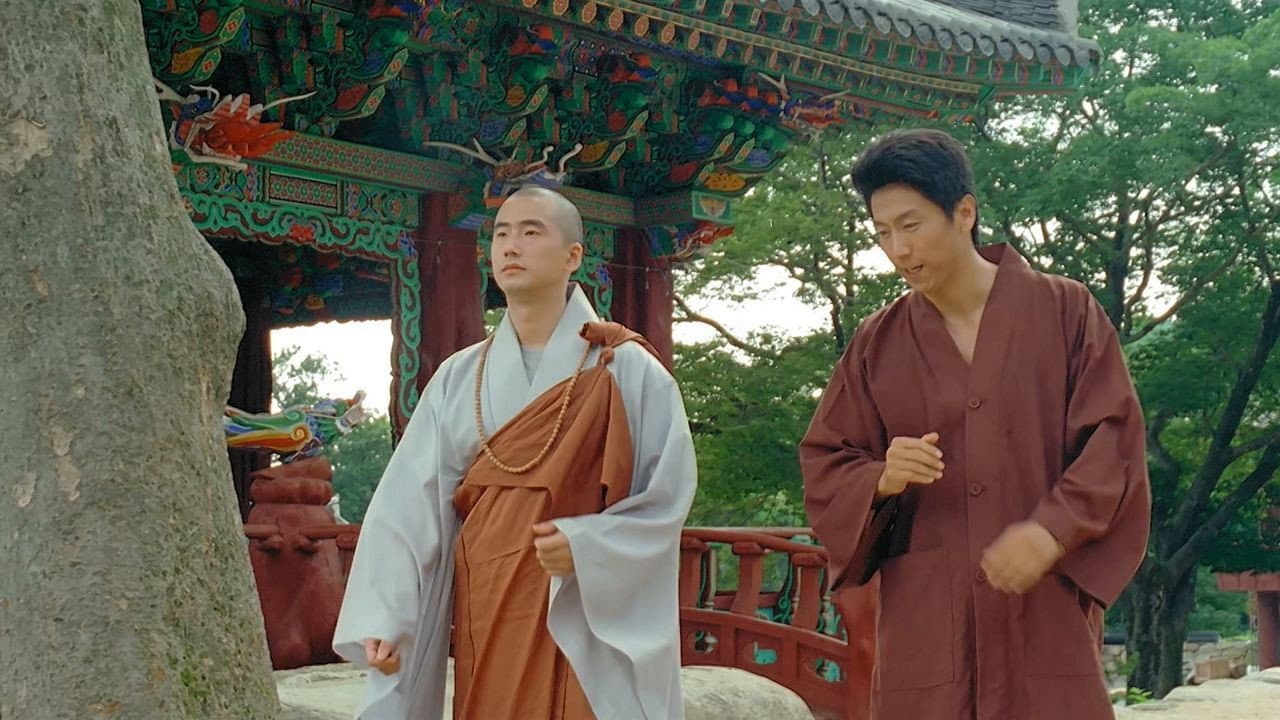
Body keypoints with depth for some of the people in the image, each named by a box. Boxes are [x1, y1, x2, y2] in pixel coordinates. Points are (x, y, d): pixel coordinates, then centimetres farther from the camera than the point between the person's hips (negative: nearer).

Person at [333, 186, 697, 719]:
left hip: (587, 618, -3)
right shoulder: (459, 378, 6)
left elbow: (668, 494, -4)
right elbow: (409, 506, -1)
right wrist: (383, 616, -11)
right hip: (486, 617, 3)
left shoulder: (627, 370, -2)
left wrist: (587, 545, -19)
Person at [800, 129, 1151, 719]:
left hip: (1049, 609, -1)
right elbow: (824, 465, 10)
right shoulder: (877, 342, 7)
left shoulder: (1066, 312, 2)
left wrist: (1053, 530, -16)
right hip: (924, 618, 2)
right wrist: (882, 479, -12)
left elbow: (1114, 440, -1)